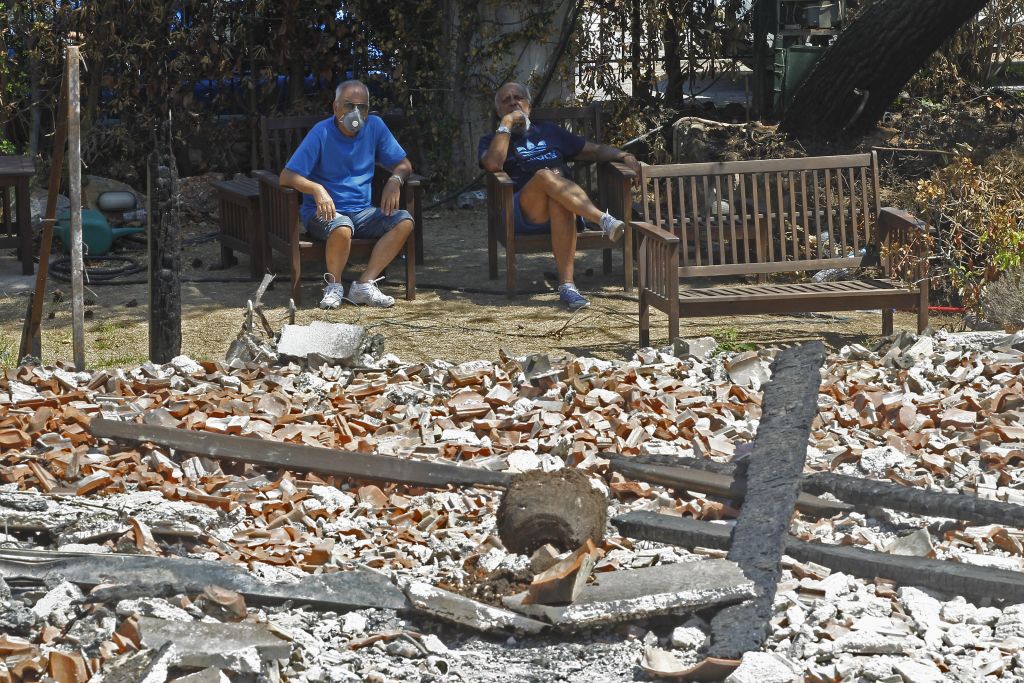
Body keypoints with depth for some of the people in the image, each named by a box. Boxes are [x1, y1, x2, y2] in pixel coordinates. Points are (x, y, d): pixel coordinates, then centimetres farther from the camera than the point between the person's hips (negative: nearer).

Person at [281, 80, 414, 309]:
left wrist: (395, 180, -14)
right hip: (324, 212, -5)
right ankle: (334, 286, -11)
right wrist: (317, 189, -35)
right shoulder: (321, 133, -12)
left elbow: (403, 165, 10)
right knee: (342, 227, -38)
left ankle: (364, 286, -21)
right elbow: (286, 177, -17)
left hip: (361, 211, 5)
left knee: (404, 221, -19)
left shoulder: (375, 127, 2)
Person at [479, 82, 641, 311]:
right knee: (545, 176, -35)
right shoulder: (493, 140, 23)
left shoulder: (549, 131, 33)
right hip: (523, 213, -2)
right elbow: (493, 164, -3)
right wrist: (506, 124, 3)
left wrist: (623, 155, 10)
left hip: (564, 208, 2)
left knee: (558, 202, -38)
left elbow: (595, 150, 30)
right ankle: (604, 221, -51)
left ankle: (567, 284, -46)